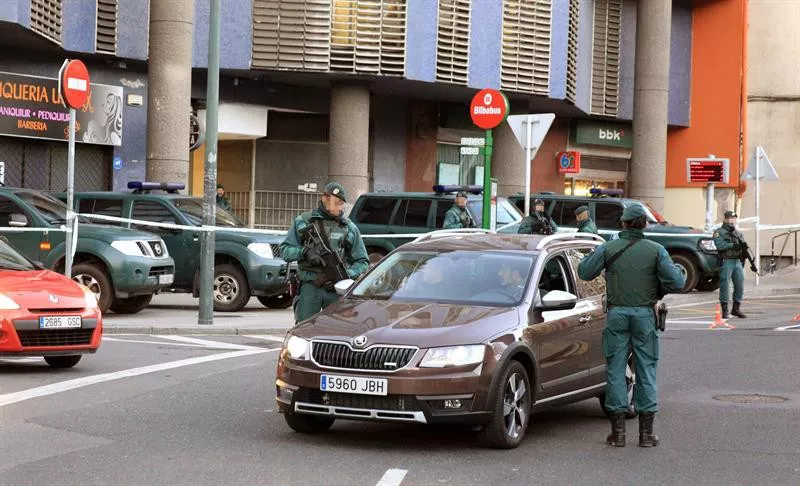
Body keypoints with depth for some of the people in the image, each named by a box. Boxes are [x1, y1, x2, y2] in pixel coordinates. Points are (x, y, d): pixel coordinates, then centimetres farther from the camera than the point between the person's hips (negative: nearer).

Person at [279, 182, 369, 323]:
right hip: (309, 287, -1)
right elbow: (285, 250, 6)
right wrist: (305, 252, -14)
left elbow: (362, 262, 10)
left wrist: (347, 276, -10)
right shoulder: (302, 222, 8)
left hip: (336, 288, 1)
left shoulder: (350, 228, 11)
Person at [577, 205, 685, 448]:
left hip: (617, 314, 0)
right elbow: (676, 282, -8)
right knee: (646, 370, 7)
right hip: (645, 314, 0)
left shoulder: (607, 249, -3)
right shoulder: (655, 250, -3)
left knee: (615, 370, 5)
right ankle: (646, 432, 8)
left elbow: (584, 272, 3)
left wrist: (596, 254, 20)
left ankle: (618, 431, 4)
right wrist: (659, 290, 12)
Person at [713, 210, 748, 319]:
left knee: (740, 286, 3)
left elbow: (743, 246, 12)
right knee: (724, 286, -5)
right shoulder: (719, 232, 0)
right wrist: (733, 245, -22)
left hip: (738, 262, 6)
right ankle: (725, 310, -1)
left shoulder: (738, 233, 19)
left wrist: (743, 246, -11)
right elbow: (720, 245, -15)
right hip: (726, 262, -6)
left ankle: (736, 308, 14)